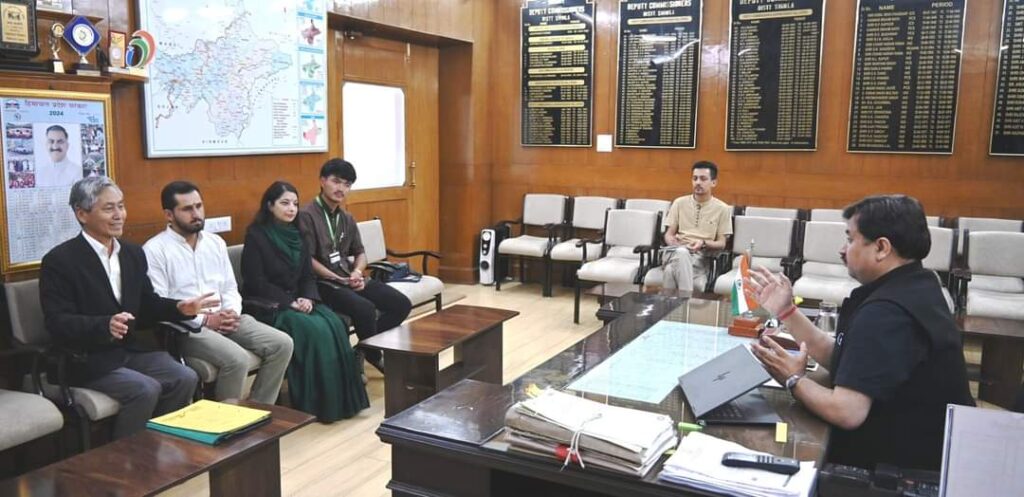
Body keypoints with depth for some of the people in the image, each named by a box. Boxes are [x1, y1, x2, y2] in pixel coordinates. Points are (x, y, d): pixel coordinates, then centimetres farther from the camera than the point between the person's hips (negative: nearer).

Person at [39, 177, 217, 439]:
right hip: (88, 359, -6)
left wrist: (180, 308, -2)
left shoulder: (134, 253, 12)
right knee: (145, 389, -28)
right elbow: (58, 322, -17)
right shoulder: (59, 261, -9)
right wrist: (105, 325, -33)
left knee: (185, 378, -16)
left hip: (131, 349, 6)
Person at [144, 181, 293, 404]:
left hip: (223, 318, 7)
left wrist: (232, 313, -6)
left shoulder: (216, 242, 15)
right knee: (237, 359, -31)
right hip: (184, 327, -6)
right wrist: (205, 320, -15)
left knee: (282, 344, -12)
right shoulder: (155, 250, -5)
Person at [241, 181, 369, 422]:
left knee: (334, 324, -22)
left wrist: (308, 298, -9)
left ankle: (341, 398, -18)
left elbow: (307, 276, 12)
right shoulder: (256, 236, -6)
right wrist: (289, 303, -18)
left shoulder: (297, 235, 13)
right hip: (269, 306, -6)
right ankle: (316, 402, -20)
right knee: (314, 329, -29)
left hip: (298, 301, 6)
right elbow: (255, 283, -11)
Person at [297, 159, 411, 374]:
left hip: (350, 278, 8)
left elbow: (360, 252, 19)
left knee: (401, 304, -4)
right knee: (365, 309, -32)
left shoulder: (347, 218, 15)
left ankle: (366, 349, 9)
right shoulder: (307, 216, -9)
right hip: (323, 283, -8)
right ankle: (374, 355, -4)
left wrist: (357, 273, -3)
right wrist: (337, 279, -17)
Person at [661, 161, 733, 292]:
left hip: (701, 256, -2)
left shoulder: (722, 208, 8)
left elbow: (721, 243, 7)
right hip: (677, 253, 2)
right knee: (682, 253, -40)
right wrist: (676, 245, -10)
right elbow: (669, 234, 13)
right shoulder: (679, 203, 13)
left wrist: (703, 243, -14)